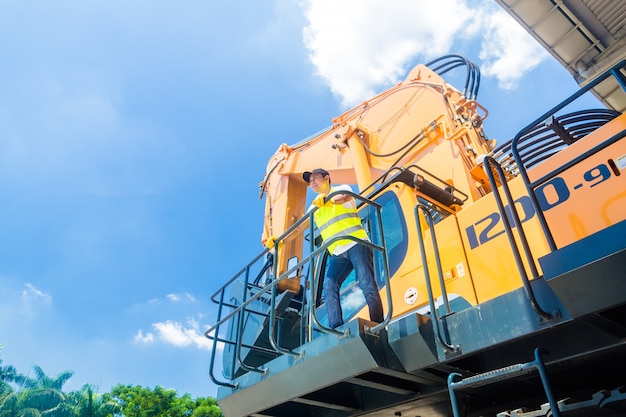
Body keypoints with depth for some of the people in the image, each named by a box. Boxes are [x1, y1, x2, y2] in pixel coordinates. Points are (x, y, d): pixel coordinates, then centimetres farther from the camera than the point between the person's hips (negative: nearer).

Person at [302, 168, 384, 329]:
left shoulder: (342, 189, 7)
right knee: (329, 286, -13)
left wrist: (327, 201, -40)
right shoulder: (315, 207, 23)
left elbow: (345, 197, -18)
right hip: (337, 253, 5)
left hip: (356, 244, -5)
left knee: (367, 284, -12)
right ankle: (336, 329, -14)